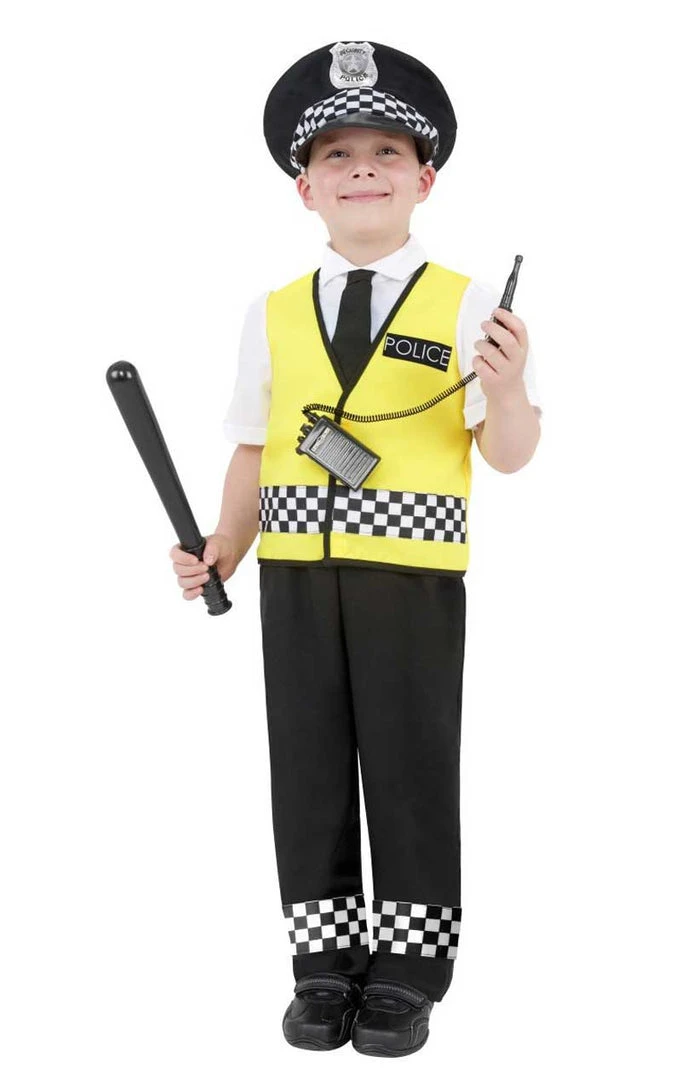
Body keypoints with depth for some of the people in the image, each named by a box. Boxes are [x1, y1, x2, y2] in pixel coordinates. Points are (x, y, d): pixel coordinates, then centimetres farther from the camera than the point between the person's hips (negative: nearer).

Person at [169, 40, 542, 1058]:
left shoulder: (466, 305, 0)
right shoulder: (274, 315, 10)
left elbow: (511, 454, -4)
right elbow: (254, 448, 13)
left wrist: (504, 389, -24)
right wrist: (223, 544, 0)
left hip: (414, 572, -3)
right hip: (295, 571, 3)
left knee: (412, 771, 4)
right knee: (308, 771, 9)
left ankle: (406, 974, 18)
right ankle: (325, 967, 23)